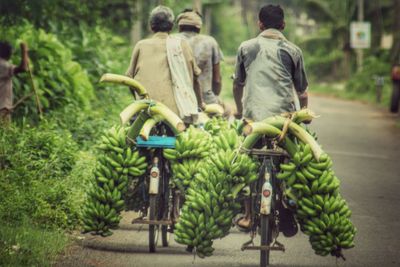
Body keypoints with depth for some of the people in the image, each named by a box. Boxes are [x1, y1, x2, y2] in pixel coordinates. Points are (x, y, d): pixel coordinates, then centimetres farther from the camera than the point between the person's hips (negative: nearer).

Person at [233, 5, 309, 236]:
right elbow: (302, 92, 10)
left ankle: (249, 215, 14)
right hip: (284, 117, -1)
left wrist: (239, 110, 36)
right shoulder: (292, 50, 6)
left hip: (253, 115, 1)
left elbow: (237, 84, 20)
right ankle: (287, 219, 4)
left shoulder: (246, 48, 10)